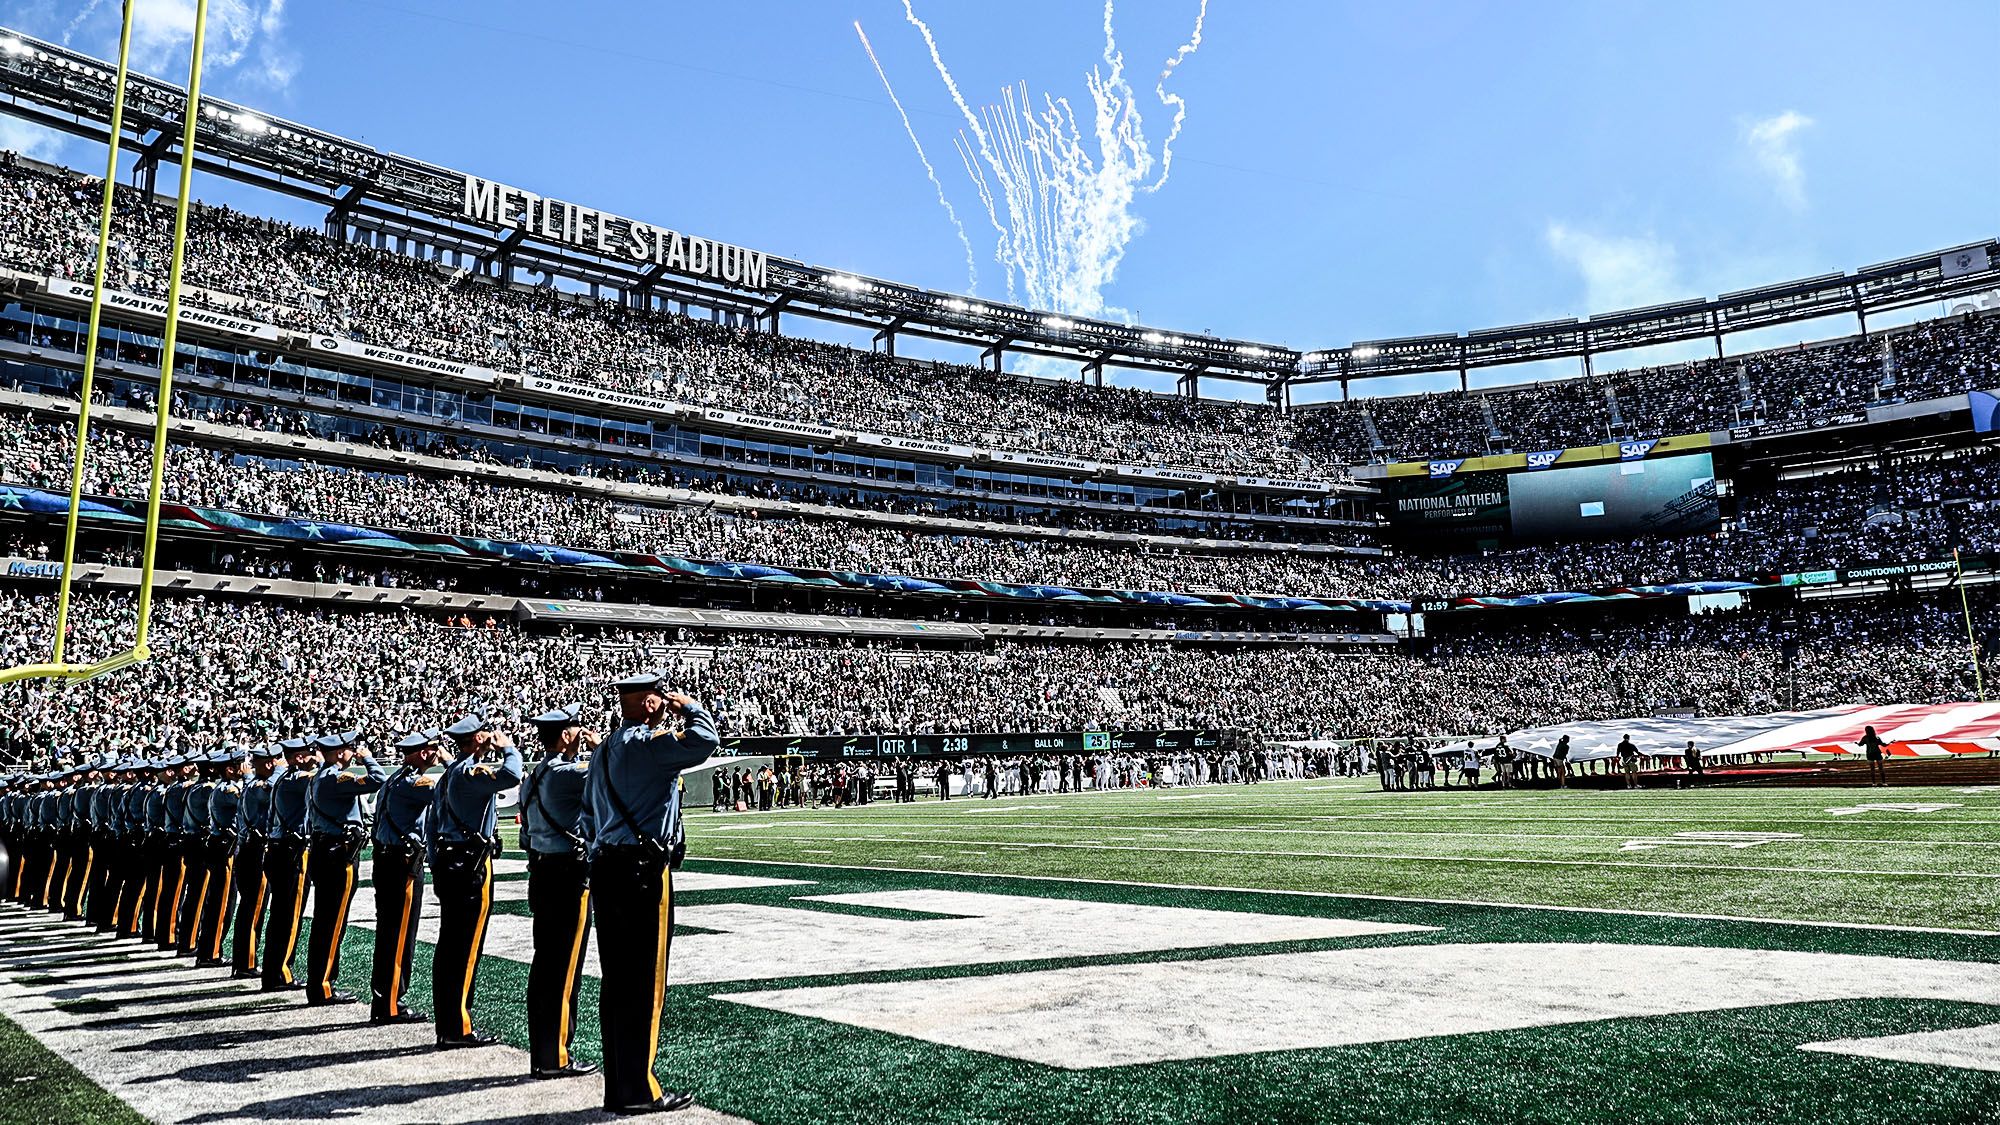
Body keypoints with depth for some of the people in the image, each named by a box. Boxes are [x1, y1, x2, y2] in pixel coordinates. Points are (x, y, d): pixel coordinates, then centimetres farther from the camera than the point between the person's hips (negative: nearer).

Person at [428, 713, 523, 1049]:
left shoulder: (449, 774, 17)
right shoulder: (470, 772, -14)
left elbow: (433, 824, 21)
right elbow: (511, 776, -32)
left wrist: (437, 868, 24)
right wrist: (509, 747, -13)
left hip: (448, 863, 10)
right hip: (471, 866, -10)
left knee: (448, 946, 12)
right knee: (466, 949, -5)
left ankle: (446, 1025, 18)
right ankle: (459, 1028, -2)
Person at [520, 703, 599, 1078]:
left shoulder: (534, 776, 12)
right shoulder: (565, 772, -17)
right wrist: (602, 746, -7)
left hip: (541, 875, 9)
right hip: (569, 877, -9)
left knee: (544, 965, 13)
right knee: (565, 970, -3)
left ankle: (541, 1054, 20)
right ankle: (556, 1057, 3)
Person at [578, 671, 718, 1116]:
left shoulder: (607, 749, 16)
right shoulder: (646, 742, -13)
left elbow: (588, 817, 20)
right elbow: (704, 741, -26)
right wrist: (689, 706, -8)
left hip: (606, 867, 9)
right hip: (643, 871, -9)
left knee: (616, 980, 12)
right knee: (645, 983, -2)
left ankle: (618, 1086, 19)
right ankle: (638, 1091, 4)